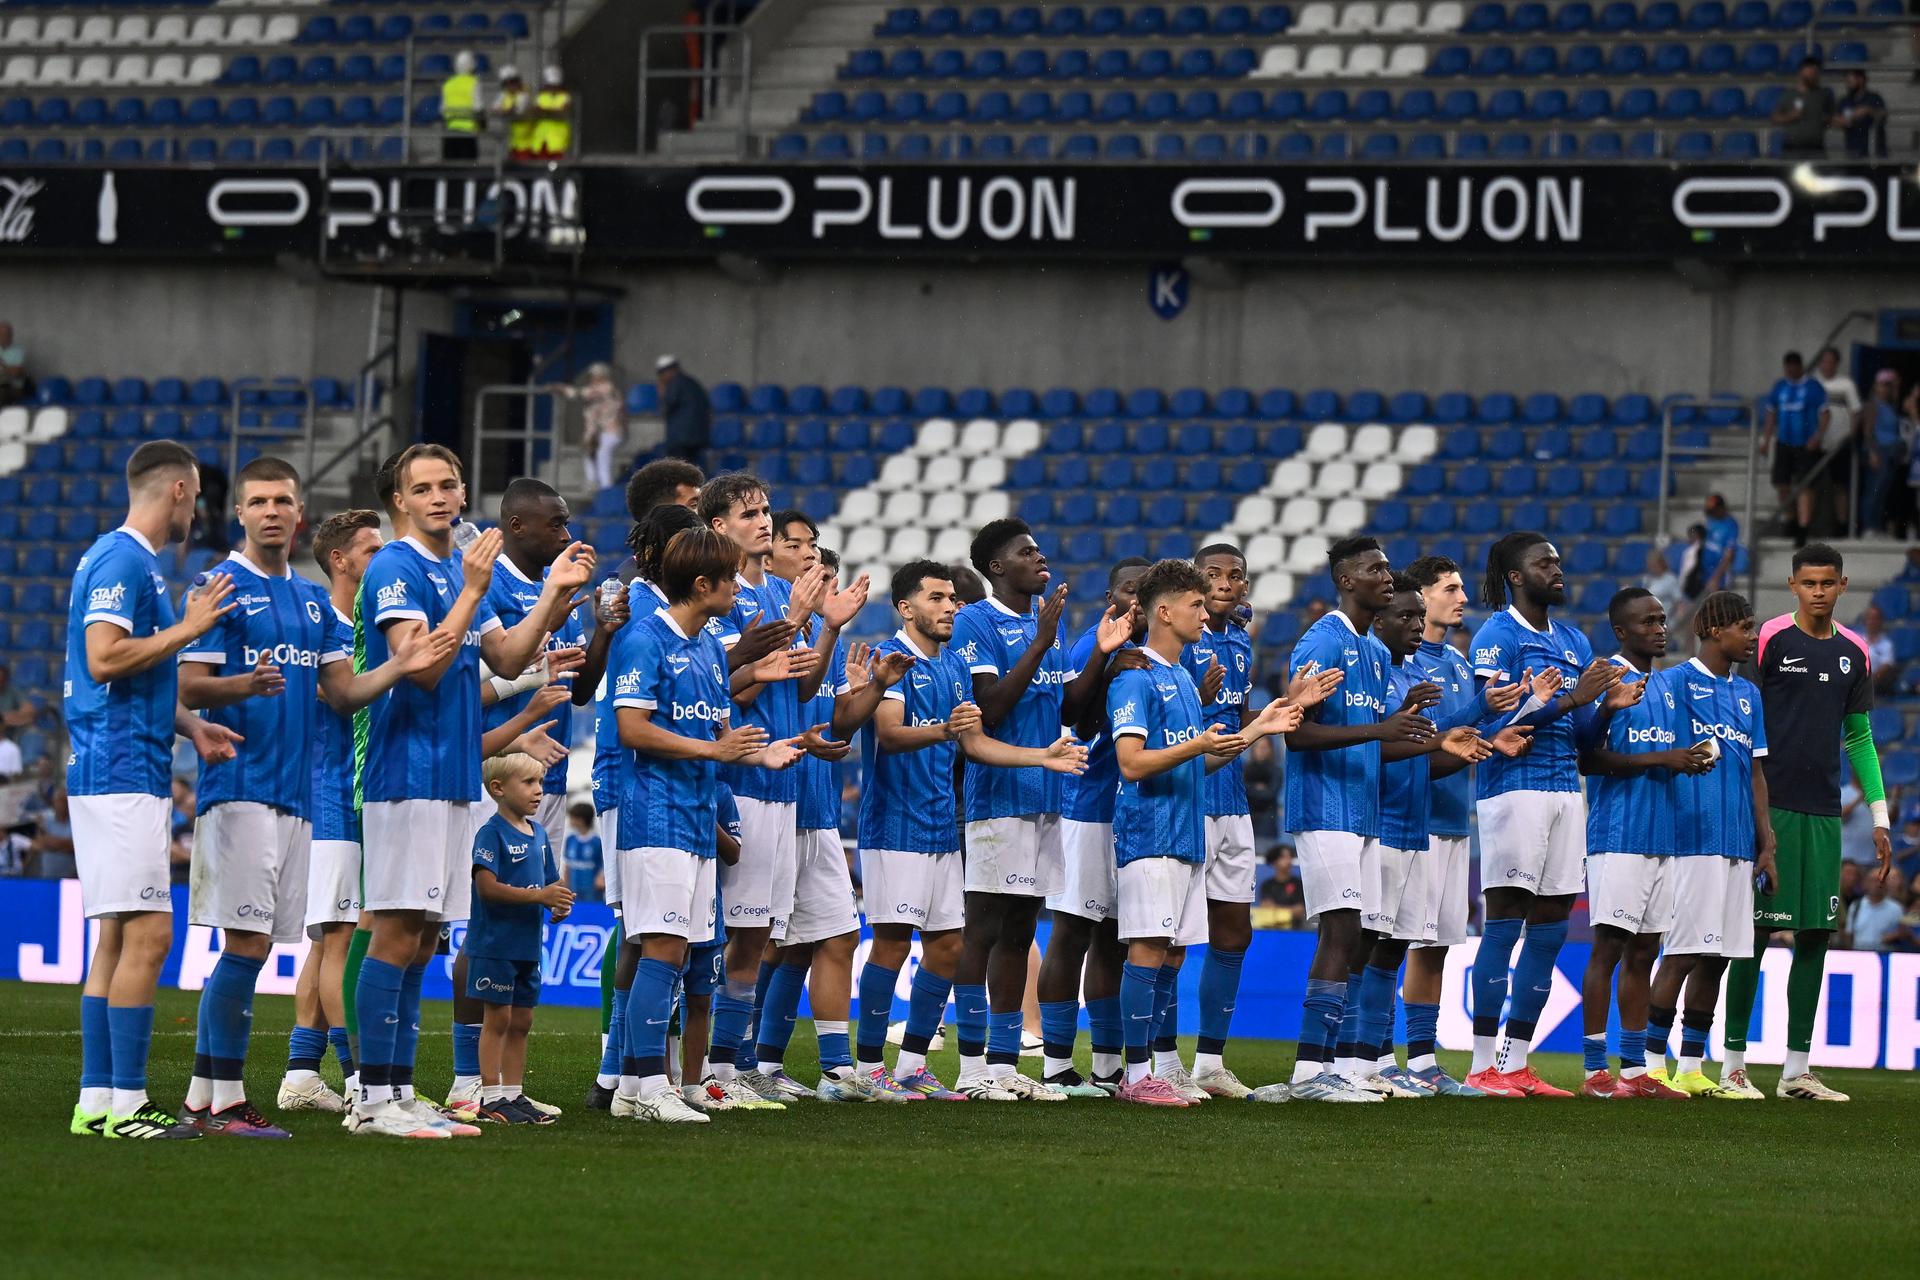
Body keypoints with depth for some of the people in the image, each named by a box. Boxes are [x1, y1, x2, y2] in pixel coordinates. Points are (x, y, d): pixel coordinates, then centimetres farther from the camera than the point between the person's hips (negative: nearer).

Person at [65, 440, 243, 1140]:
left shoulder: (133, 561, 20)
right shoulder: (122, 560, -11)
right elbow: (104, 659, -21)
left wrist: (192, 727, 17)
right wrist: (189, 627, -13)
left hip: (125, 772, 11)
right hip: (121, 772, -11)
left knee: (117, 938, 10)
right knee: (146, 936, -12)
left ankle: (97, 1100, 10)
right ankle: (125, 1103, -13)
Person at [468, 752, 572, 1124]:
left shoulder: (538, 833, 12)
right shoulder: (491, 834, -12)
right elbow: (487, 887, -22)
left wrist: (558, 903, -3)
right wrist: (539, 895, -24)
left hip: (528, 945, 8)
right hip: (494, 943, -8)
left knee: (521, 1021, 11)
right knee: (498, 1019, -5)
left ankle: (514, 1094, 17)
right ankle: (491, 1097, -1)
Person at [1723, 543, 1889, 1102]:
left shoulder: (1853, 653, 12)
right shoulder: (1769, 640, -3)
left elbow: (1859, 737, 17)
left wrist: (1880, 817, 11)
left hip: (1824, 813, 5)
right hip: (1771, 806, -5)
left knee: (1815, 935, 3)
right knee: (1755, 932, -4)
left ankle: (1796, 1070, 6)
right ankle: (1734, 1063, 1)